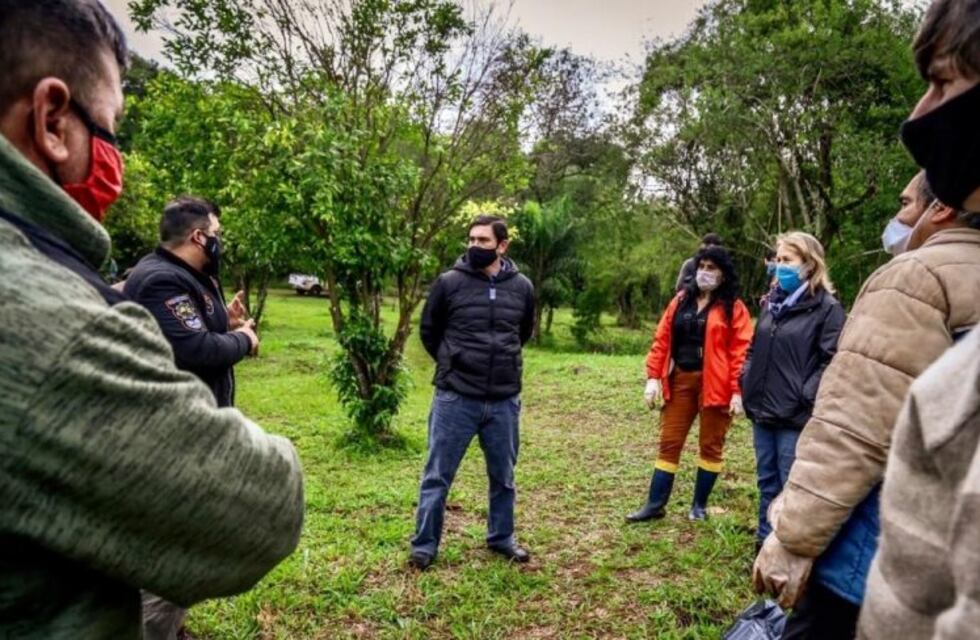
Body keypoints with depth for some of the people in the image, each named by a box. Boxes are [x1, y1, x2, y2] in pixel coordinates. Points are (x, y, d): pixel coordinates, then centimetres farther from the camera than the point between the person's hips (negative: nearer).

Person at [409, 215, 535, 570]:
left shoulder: (522, 288, 1)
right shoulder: (449, 283, -7)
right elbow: (429, 331, 7)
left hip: (504, 401, 3)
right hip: (455, 398, -2)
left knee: (503, 476, 17)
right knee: (437, 477, 6)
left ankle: (501, 538, 36)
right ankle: (424, 545, 21)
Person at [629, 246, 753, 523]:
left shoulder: (733, 308, -4)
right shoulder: (681, 300, 9)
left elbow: (741, 352, -9)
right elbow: (662, 341, 7)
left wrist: (737, 391, -16)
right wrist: (654, 377, -1)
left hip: (714, 384, -4)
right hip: (680, 380, 4)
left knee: (710, 445, 9)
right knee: (669, 443, 7)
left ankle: (700, 505, 24)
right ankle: (655, 504, 15)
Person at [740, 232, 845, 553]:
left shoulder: (827, 308, -8)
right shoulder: (772, 302, 14)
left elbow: (832, 361, -14)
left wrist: (805, 397, -17)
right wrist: (747, 382, 8)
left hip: (796, 416, -7)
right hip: (762, 411, 7)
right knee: (767, 482, 17)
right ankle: (765, 542, 31)